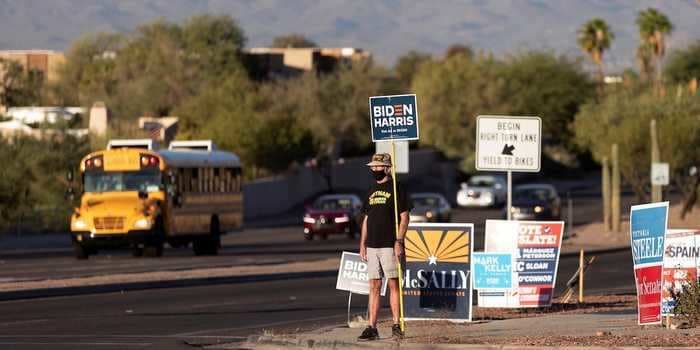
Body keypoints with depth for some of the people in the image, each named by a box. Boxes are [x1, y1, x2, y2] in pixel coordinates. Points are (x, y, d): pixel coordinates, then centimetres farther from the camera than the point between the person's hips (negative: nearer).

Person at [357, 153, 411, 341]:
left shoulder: (396, 189, -3)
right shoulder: (371, 191, 16)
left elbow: (404, 217, -7)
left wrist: (399, 241, -16)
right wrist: (362, 244, 13)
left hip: (390, 246, -6)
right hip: (372, 246, 6)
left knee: (393, 285, -5)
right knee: (374, 287, 5)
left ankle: (396, 326, -1)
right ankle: (372, 328, 4)